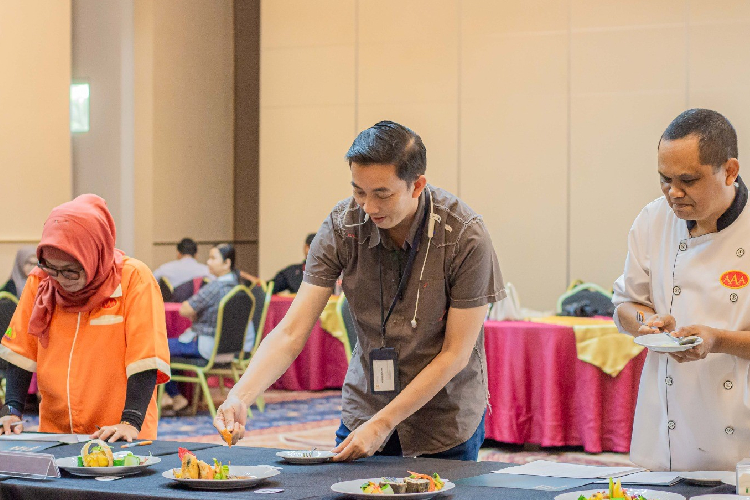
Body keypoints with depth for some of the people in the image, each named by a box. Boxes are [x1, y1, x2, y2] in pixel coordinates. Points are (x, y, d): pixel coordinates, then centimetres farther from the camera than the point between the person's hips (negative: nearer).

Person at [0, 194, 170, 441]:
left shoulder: (134, 279, -8)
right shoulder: (40, 281, 5)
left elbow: (145, 360, -11)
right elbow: (21, 351, 10)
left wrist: (130, 422, -20)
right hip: (54, 434, 2)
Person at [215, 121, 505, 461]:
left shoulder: (465, 237, -22)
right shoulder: (342, 226, -14)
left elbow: (455, 353, -17)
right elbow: (291, 333, -15)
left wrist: (383, 423, -21)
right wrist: (239, 396, -31)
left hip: (445, 424, -2)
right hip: (364, 406, 3)